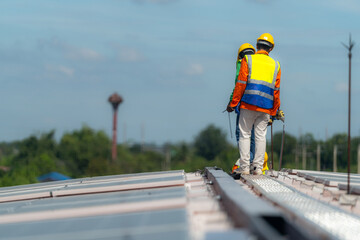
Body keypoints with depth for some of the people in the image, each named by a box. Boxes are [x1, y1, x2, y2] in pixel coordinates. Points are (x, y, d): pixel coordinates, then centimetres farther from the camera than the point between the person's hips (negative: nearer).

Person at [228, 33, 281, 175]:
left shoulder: (248, 60, 2)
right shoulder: (275, 65, 11)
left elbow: (241, 84, -4)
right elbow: (276, 90, 10)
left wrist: (233, 103, 1)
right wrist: (274, 111, 17)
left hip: (248, 104, -2)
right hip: (266, 108, 3)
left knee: (245, 134, 2)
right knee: (261, 136, 6)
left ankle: (244, 167, -3)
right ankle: (258, 167, 2)